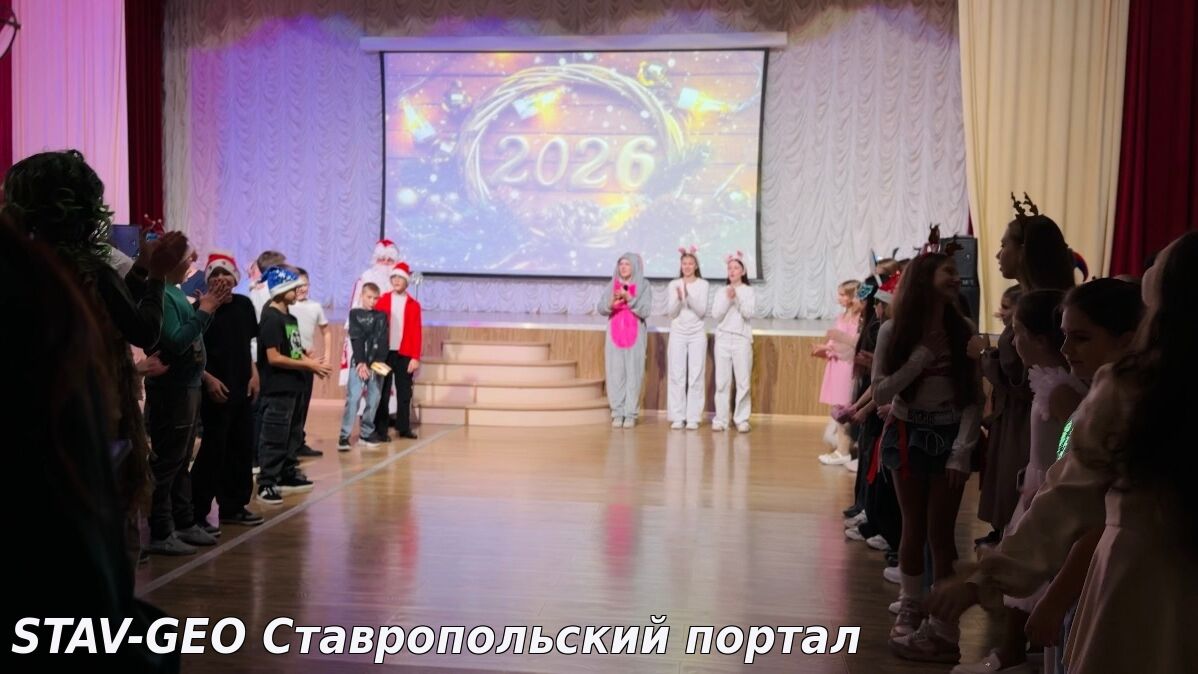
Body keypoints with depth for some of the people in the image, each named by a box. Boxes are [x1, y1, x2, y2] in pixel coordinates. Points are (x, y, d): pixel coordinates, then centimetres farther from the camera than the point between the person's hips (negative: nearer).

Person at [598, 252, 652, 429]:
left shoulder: (644, 286, -1)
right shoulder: (613, 284, 7)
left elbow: (645, 311, -9)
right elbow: (600, 308, 1)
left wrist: (629, 298, -22)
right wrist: (611, 302, -20)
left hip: (635, 336, -2)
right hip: (614, 335, 3)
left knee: (633, 374, -4)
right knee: (615, 374, 0)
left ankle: (630, 414, 1)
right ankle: (617, 413, 6)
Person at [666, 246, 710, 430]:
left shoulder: (703, 285, 0)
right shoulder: (673, 285, 4)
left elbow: (702, 311, -8)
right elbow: (671, 312, -1)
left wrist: (689, 296, -21)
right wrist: (679, 298, -19)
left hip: (697, 334, -1)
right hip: (677, 334, 1)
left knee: (696, 376, -2)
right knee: (677, 375, -1)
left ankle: (693, 417, 1)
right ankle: (677, 417, 4)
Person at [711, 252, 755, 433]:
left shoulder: (749, 291, 5)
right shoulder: (721, 292, 9)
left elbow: (748, 313, -7)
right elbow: (716, 315, 0)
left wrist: (737, 298, -17)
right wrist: (727, 299, -12)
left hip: (742, 339, -1)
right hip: (723, 339, 2)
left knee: (743, 382, -3)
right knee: (722, 382, 0)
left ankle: (742, 419, 3)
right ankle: (720, 419, 4)